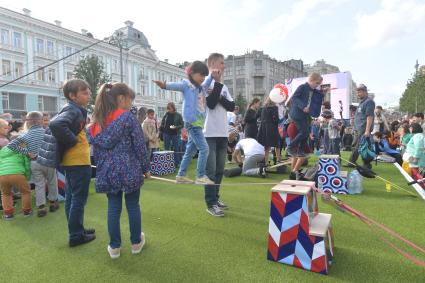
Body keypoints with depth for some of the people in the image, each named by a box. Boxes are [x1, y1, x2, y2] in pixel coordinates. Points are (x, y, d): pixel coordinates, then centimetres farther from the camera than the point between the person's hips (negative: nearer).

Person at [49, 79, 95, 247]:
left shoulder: (73, 109, 13)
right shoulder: (74, 110, -16)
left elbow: (55, 123, 22)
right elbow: (56, 125, -33)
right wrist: (73, 140, -21)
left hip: (71, 161, 10)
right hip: (79, 162, -10)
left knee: (71, 198, 16)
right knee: (79, 199, 0)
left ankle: (77, 230, 30)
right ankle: (76, 236, 11)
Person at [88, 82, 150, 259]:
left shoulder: (97, 122, 6)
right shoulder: (128, 117, -11)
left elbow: (96, 148, 11)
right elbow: (140, 146, -10)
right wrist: (146, 168, 1)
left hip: (108, 171, 5)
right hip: (129, 170, -4)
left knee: (113, 208, 13)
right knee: (133, 206, 11)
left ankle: (114, 247, 22)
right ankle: (136, 242, 26)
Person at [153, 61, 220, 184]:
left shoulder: (202, 87, 17)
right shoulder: (186, 84, -5)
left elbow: (207, 83, 34)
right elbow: (175, 85, -22)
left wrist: (212, 75, 12)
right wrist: (164, 85, -43)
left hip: (199, 123, 9)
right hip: (192, 122, -9)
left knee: (190, 150, 13)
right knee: (204, 148, -12)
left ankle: (181, 175, 22)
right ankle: (201, 176, -4)